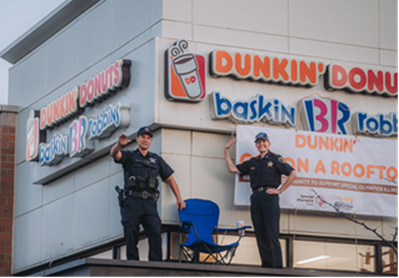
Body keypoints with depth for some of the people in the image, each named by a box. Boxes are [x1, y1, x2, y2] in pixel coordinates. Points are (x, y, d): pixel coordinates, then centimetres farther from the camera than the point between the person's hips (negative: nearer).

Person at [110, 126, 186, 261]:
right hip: (132, 202, -2)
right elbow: (114, 154, -8)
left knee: (155, 234, -15)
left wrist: (179, 198, 14)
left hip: (149, 204, 2)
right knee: (131, 238, -6)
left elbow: (170, 178, 24)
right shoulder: (129, 156, 13)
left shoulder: (157, 160, 22)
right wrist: (119, 144, -32)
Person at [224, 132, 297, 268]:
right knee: (260, 235, 2)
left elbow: (293, 174, 1)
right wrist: (226, 150, 16)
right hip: (256, 199, 5)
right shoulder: (252, 162, 20)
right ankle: (266, 266, 4)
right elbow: (232, 169, 20)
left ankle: (277, 266, -13)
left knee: (272, 235, -11)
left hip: (269, 197, -5)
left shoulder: (276, 159, 6)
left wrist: (279, 190, -3)